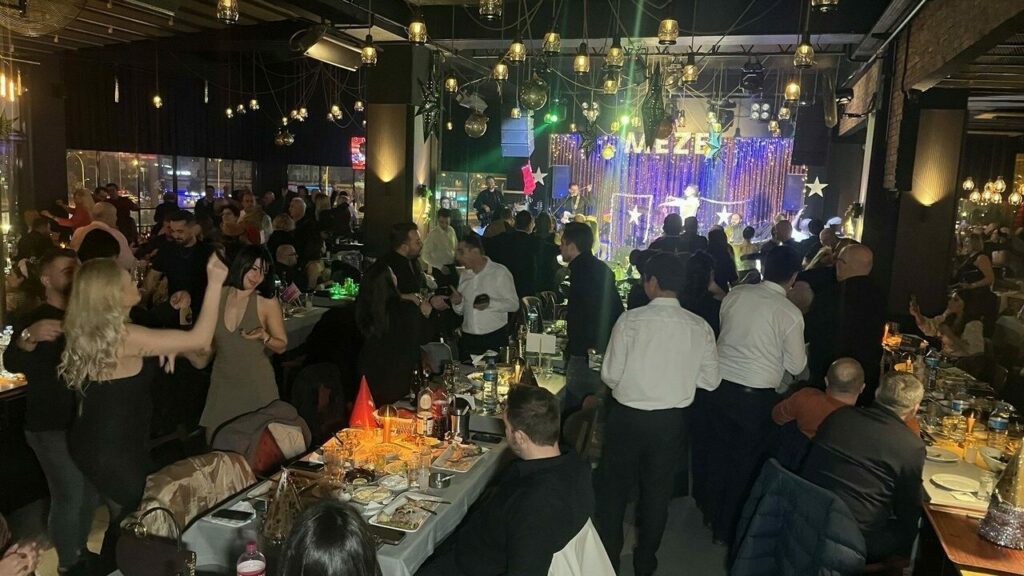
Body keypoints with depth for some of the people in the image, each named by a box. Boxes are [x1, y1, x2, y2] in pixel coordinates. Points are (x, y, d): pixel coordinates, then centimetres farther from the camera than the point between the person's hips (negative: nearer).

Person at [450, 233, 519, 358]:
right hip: (468, 338, 5)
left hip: (495, 337, -5)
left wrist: (490, 304, -22)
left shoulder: (500, 272, -4)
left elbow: (514, 304, -8)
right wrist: (457, 303, -4)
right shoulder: (465, 275, 13)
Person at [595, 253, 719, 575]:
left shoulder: (630, 320, -16)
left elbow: (610, 375, -13)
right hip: (671, 420, 3)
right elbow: (710, 380, -2)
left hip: (627, 416, -3)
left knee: (614, 489, 16)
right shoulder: (700, 327, -8)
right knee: (657, 491, 20)